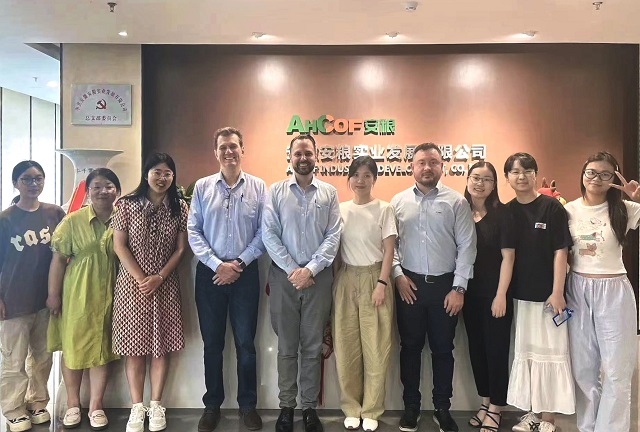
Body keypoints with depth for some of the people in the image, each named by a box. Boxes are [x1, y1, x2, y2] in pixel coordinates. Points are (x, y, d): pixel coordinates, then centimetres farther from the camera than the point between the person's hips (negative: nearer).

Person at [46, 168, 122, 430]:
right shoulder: (73, 221, -6)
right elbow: (58, 259, -4)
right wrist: (54, 294, -5)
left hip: (107, 296, 1)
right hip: (76, 295, -1)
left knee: (102, 349, 10)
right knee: (73, 347, 11)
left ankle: (96, 406, 25)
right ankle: (72, 405, 30)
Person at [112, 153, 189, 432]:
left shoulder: (179, 208, 2)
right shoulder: (128, 204, -1)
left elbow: (180, 249, 1)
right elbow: (119, 246, -3)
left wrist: (160, 277, -10)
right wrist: (140, 278, -11)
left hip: (165, 285, 1)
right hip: (132, 283, -1)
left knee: (161, 345, 5)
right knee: (134, 346, 4)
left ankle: (156, 405, 18)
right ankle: (137, 408, 16)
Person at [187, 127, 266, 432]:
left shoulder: (258, 187, 1)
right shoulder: (202, 187, 3)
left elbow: (264, 233, -2)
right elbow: (193, 232, -1)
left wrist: (239, 263, -10)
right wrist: (217, 264, -11)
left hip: (246, 273, -1)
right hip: (209, 272, 1)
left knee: (245, 342, 8)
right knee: (212, 342, 11)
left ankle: (248, 405, 24)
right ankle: (212, 405, 26)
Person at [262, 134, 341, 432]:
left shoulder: (329, 193, 4)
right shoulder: (276, 191, 2)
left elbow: (333, 236, -2)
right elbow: (268, 234, -5)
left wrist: (310, 269, -12)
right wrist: (292, 270, -11)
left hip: (318, 277, 1)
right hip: (284, 276, 0)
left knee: (313, 347, 9)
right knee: (286, 347, 9)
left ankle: (309, 407, 22)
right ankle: (286, 406, 23)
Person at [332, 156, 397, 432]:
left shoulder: (383, 209, 0)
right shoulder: (340, 209, 7)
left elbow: (389, 250, -3)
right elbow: (335, 248, 8)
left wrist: (382, 283, -11)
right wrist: (335, 281, 3)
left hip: (374, 278, -2)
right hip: (346, 279, 3)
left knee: (375, 346, 2)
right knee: (346, 346, 6)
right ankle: (351, 408, 21)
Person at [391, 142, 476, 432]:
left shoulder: (457, 202, -2)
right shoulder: (398, 201, 4)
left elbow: (466, 247, -4)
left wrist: (459, 288, -8)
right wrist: (398, 274, -6)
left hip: (445, 285, -1)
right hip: (409, 284, 1)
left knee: (443, 349, 10)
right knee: (410, 347, 11)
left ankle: (442, 409, 28)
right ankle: (411, 407, 27)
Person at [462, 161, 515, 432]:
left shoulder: (501, 214, -7)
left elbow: (508, 256, -9)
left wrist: (501, 295, -14)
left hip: (494, 293, -4)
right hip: (469, 292, 4)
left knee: (496, 348, 4)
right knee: (476, 347, 13)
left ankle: (495, 408, 20)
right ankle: (485, 402, 30)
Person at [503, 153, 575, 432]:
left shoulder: (551, 206, -6)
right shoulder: (506, 211, 4)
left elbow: (560, 251, -7)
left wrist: (557, 291, -12)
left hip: (546, 293, -3)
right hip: (518, 294, 4)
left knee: (549, 352, 4)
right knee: (524, 352, 12)